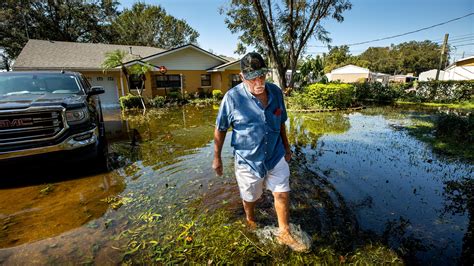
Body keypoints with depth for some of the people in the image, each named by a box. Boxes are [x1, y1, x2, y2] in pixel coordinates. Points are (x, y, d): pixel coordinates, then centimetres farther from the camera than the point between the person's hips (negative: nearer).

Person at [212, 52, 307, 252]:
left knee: (282, 194, 9)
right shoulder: (232, 97, -19)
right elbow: (220, 129, -9)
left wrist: (286, 147, 15)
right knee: (250, 198, 18)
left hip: (276, 156, 3)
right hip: (248, 160, -3)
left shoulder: (276, 92, -5)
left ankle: (285, 234, 31)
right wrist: (217, 158, -4)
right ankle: (251, 222, 50)